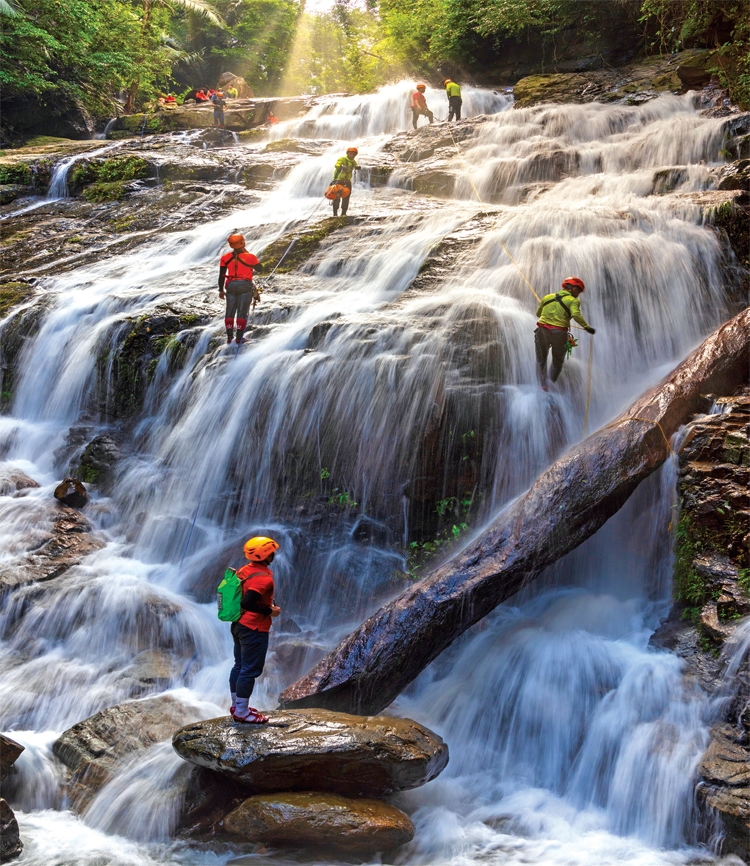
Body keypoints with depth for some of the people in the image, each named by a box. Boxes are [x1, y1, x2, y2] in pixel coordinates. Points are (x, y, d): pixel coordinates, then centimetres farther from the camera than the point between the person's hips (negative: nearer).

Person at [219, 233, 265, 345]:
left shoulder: (226, 258, 0)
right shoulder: (250, 257, -6)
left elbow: (221, 275, 1)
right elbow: (260, 269, 8)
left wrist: (221, 290, 10)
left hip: (231, 286, 2)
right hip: (245, 286, -2)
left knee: (230, 313, 11)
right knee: (242, 313, 2)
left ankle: (229, 337, 6)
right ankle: (239, 338, -1)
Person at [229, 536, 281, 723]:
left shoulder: (244, 570, 6)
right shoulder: (263, 578, -22)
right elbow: (247, 603, -30)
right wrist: (269, 611, -18)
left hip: (239, 625, 10)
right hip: (254, 630, -10)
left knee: (239, 666, 18)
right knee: (250, 670, -1)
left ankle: (237, 705, 28)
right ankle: (241, 712, 4)